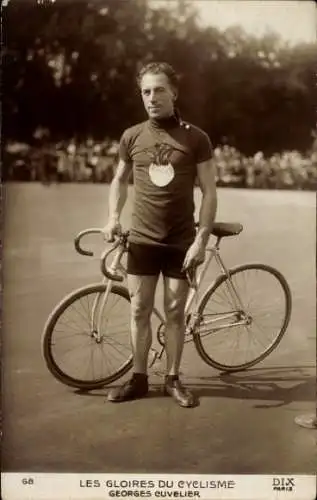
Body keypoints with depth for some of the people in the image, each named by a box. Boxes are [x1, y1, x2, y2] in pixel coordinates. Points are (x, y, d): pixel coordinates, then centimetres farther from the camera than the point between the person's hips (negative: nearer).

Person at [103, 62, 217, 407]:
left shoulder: (196, 138, -5)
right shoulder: (132, 136, 2)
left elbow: (209, 192, -4)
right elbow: (120, 179, 17)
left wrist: (201, 239, -11)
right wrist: (113, 217, 2)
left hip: (181, 241, -2)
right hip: (142, 239, 2)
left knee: (175, 312, 6)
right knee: (139, 311, 6)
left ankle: (173, 379, 21)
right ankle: (139, 379, 19)